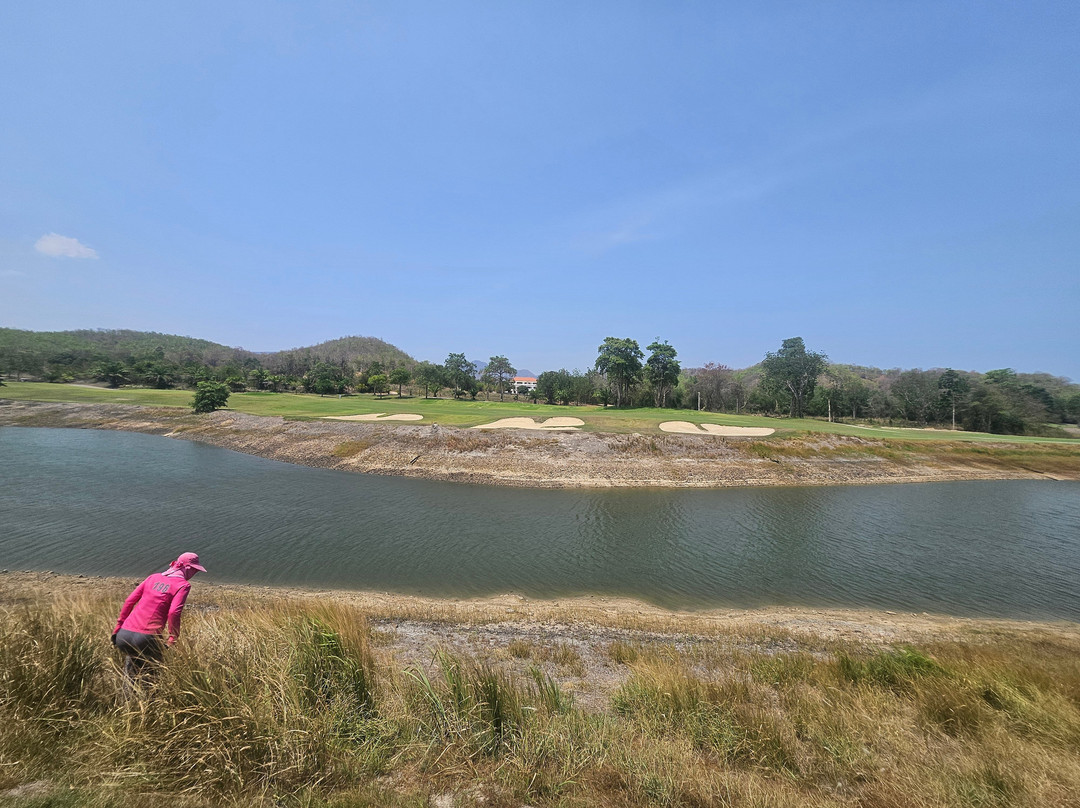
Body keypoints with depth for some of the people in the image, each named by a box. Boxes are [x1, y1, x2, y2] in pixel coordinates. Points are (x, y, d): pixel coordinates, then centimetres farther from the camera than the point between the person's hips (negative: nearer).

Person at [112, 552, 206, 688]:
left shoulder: (154, 577, 15)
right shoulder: (183, 584, -4)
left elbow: (129, 601, 14)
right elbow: (173, 612, -15)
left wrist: (118, 626, 22)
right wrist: (173, 638, -5)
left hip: (123, 635, 6)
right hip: (145, 639, -6)